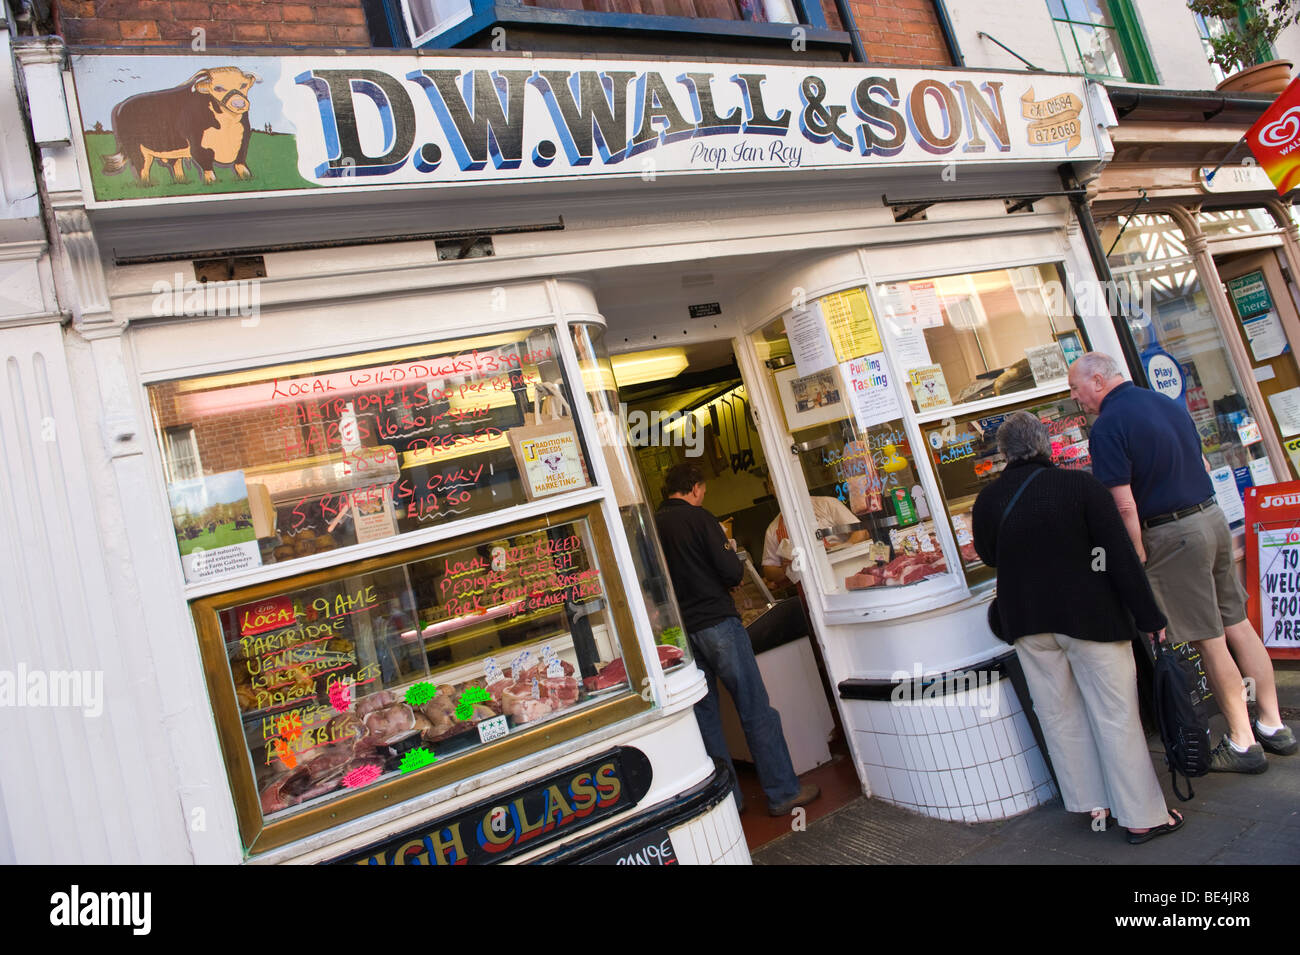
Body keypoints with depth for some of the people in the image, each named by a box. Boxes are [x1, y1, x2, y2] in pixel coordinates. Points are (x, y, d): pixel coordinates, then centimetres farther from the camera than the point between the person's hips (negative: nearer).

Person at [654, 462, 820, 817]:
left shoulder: (651, 526, 7)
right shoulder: (698, 517, -8)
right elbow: (731, 571, -11)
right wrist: (736, 561, 10)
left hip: (680, 631, 6)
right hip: (715, 623, -6)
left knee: (704, 716, 12)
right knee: (755, 710, 3)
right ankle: (783, 793, 11)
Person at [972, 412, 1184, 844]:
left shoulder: (987, 500, -4)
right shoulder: (1080, 484, -12)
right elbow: (1120, 555, -11)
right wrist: (1149, 616, -5)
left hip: (1027, 621, 3)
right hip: (1089, 614, -3)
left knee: (1058, 714, 14)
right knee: (1114, 713, 7)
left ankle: (1092, 803, 27)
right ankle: (1142, 815, 16)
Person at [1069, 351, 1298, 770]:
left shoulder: (1107, 426, -16)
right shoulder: (1168, 403, 11)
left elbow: (1125, 506, -19)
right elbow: (1202, 464, 20)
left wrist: (1140, 560, -11)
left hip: (1171, 535, -8)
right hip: (1213, 516, 8)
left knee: (1210, 641, 2)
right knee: (1238, 624, 16)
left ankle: (1243, 743, 15)